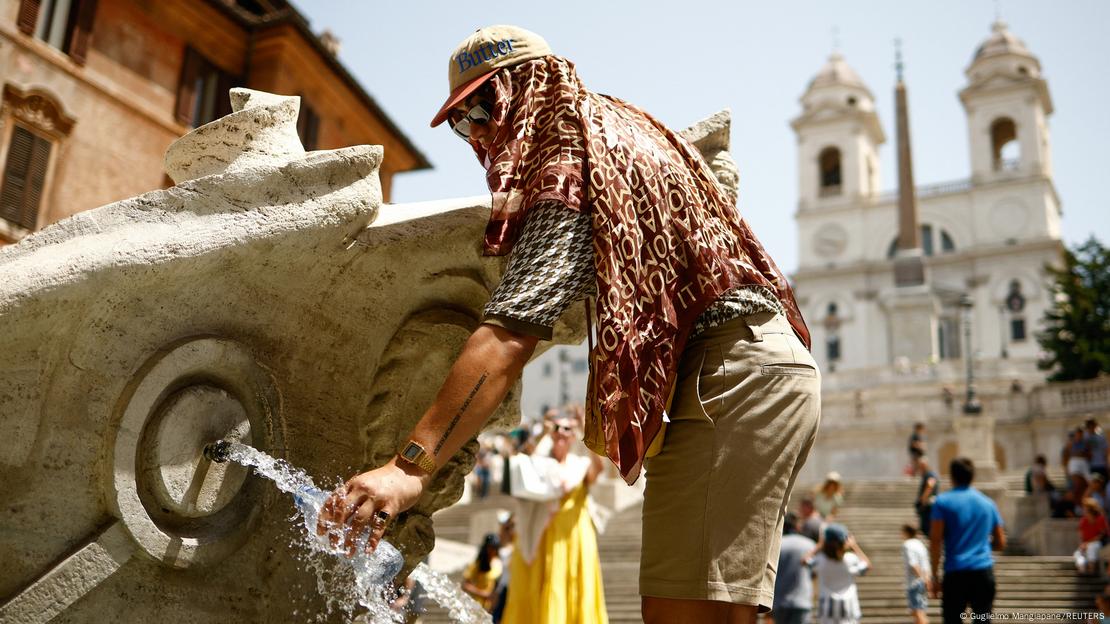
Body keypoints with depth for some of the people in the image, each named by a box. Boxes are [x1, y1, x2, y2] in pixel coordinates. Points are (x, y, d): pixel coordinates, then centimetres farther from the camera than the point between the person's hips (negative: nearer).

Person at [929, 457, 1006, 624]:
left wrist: (935, 576, -3)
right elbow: (1000, 543, 16)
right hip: (984, 571, 3)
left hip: (955, 572, -3)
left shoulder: (943, 501, -1)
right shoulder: (988, 503, 11)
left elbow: (935, 541, -7)